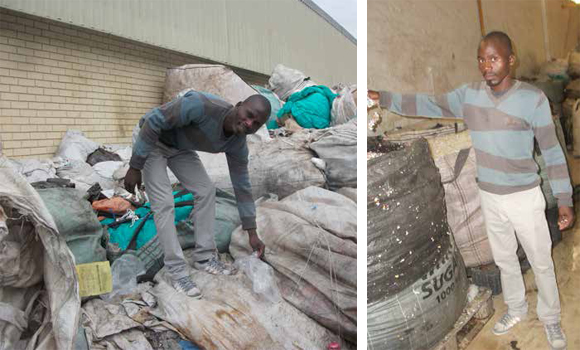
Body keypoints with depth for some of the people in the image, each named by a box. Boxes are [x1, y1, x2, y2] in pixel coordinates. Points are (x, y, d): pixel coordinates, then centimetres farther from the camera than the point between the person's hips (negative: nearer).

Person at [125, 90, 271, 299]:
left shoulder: (238, 143, -16)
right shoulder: (202, 105, -39)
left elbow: (242, 185, -7)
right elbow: (154, 121, -32)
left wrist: (252, 232, -5)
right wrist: (135, 167, -28)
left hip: (178, 146, 6)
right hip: (149, 140, -6)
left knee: (206, 190, -4)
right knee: (164, 203, -14)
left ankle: (204, 257, 6)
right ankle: (177, 270, -8)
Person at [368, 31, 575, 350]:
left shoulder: (533, 98, -15)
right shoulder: (469, 94, -5)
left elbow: (552, 151, -10)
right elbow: (429, 105, -6)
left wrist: (564, 199, -9)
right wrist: (382, 98, -18)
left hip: (525, 197, -3)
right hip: (489, 197, 4)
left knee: (541, 263, 13)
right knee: (504, 259, 22)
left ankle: (550, 319, 37)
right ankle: (516, 309, 46)